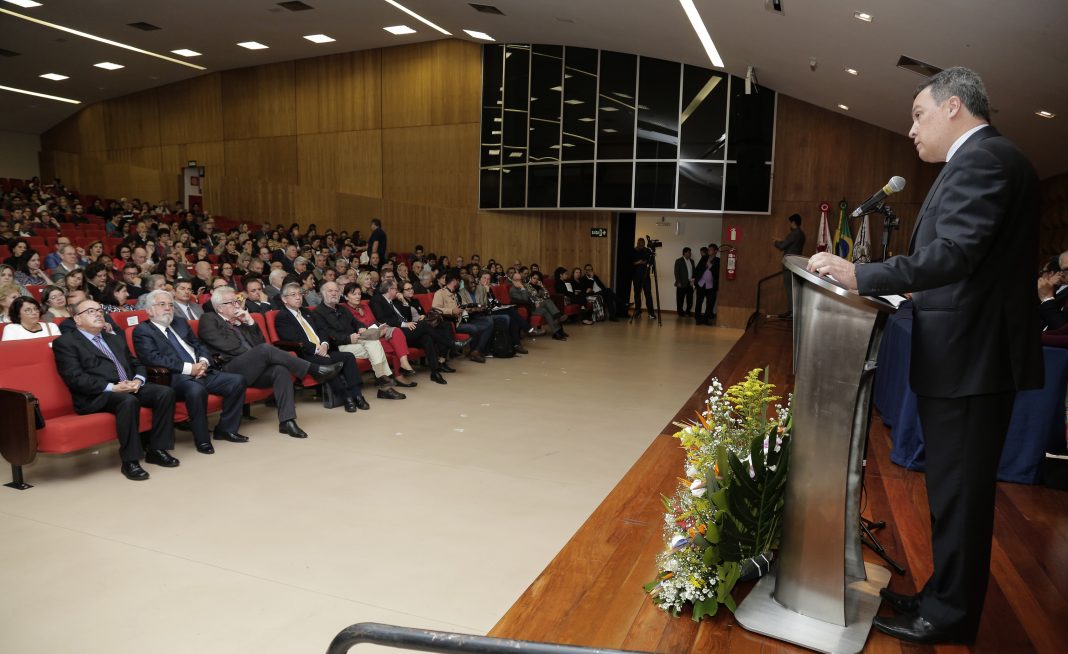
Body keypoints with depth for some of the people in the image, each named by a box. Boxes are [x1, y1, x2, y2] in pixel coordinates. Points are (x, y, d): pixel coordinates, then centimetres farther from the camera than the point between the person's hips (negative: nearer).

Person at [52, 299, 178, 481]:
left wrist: (138, 380, -2)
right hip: (96, 396, -6)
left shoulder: (116, 339, 26)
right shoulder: (65, 342, 4)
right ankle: (130, 460, -26)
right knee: (129, 401, -37)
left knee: (165, 392, -20)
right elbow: (75, 378, -10)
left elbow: (136, 364, 23)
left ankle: (156, 449, -12)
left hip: (131, 387, 7)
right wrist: (112, 388, -20)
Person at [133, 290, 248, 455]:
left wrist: (203, 362, -5)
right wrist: (189, 368, -18)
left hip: (202, 371, 7)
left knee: (237, 380, -12)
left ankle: (226, 429, 2)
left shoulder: (180, 322, 23)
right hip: (175, 378, -7)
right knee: (196, 390, -38)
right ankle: (202, 439, -19)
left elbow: (199, 345, 19)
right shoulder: (142, 331, 2)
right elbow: (154, 358, -13)